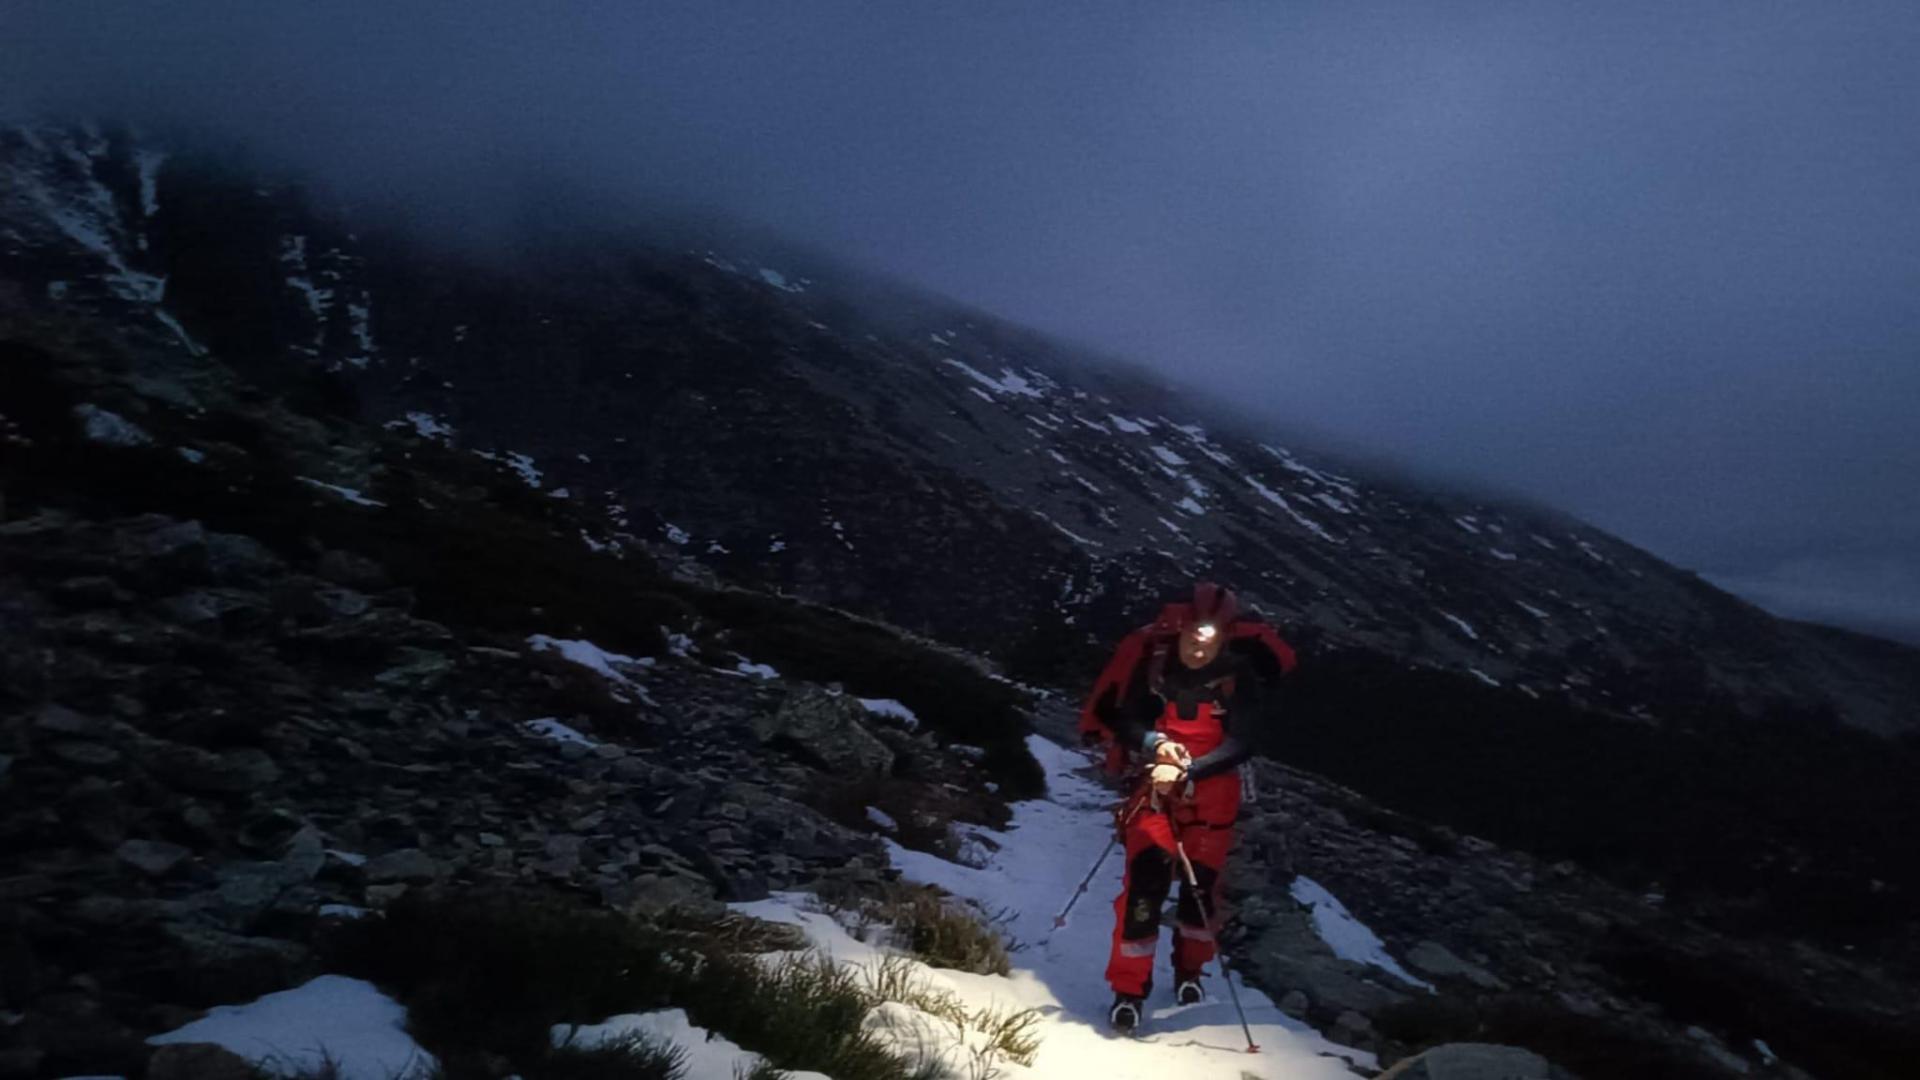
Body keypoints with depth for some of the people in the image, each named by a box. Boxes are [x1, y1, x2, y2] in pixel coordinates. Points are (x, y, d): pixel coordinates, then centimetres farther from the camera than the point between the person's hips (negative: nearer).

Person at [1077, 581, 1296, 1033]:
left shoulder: (1241, 676, -14)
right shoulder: (1154, 664, -14)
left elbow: (1241, 742, -18)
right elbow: (1123, 717, -6)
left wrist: (1187, 773, -28)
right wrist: (1153, 744, -26)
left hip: (1213, 792, 1)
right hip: (1157, 784, -1)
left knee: (1202, 881, 9)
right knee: (1145, 879, -10)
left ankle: (1189, 970, 36)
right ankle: (1129, 988, 3)